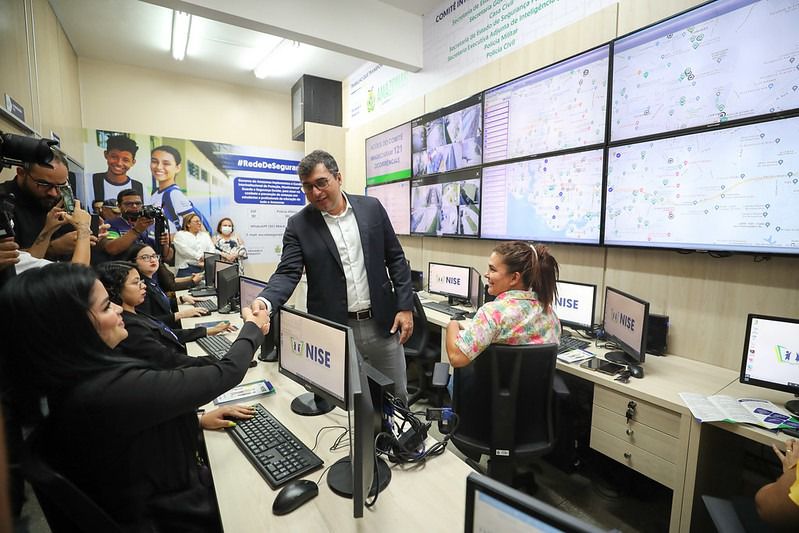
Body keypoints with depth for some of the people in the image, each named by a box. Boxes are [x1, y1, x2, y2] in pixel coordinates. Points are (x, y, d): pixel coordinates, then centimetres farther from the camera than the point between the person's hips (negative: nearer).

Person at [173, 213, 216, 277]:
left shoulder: (205, 235, 22)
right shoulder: (180, 234, 8)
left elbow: (212, 249, 11)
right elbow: (185, 250, -9)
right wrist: (200, 257, -18)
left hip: (204, 268, 4)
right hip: (187, 268, -4)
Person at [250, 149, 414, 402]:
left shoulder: (371, 208, 1)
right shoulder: (299, 225, -3)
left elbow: (395, 259, 4)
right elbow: (287, 273, -9)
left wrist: (405, 307, -1)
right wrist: (265, 300, -30)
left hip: (382, 323, 2)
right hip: (334, 330, -1)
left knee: (397, 397, 16)